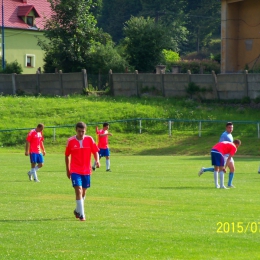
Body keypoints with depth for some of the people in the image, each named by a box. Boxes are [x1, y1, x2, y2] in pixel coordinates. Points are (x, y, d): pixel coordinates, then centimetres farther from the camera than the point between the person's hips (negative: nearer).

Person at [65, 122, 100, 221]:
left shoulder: (89, 139, -2)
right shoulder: (70, 141, -3)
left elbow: (95, 151, 1)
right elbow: (67, 155, 7)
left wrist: (97, 160, -20)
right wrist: (68, 170, 10)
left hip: (86, 170, 3)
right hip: (75, 171, -3)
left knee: (83, 192, 14)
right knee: (78, 190, -15)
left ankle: (77, 210, 37)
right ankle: (81, 215, -14)